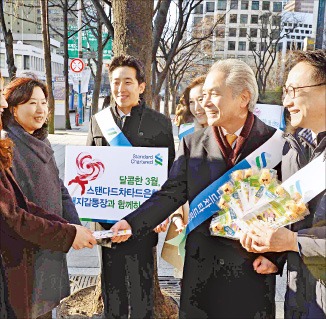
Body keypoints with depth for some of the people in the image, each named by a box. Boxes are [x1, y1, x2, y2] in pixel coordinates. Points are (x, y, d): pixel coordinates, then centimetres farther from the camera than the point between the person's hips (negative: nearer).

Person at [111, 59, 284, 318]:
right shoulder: (192, 144, 3)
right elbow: (171, 194, -2)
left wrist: (276, 254, -7)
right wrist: (132, 223, -14)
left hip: (254, 267, -1)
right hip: (202, 265, 2)